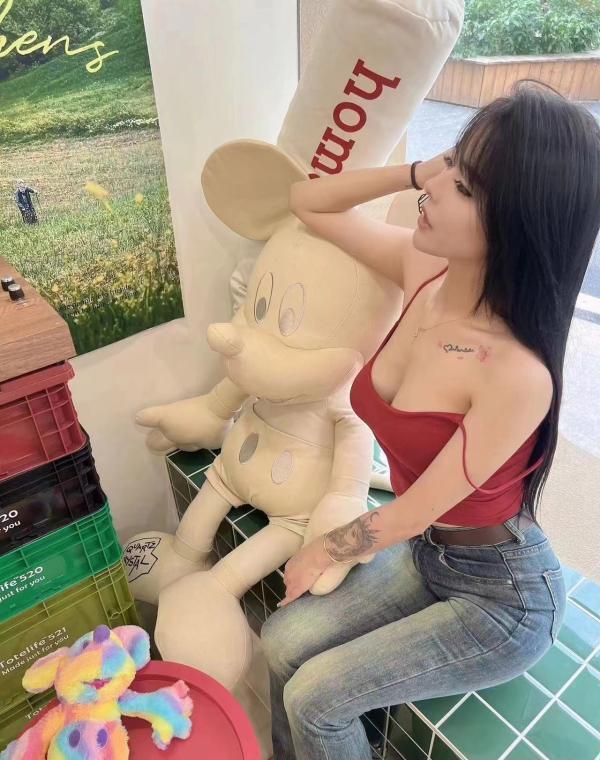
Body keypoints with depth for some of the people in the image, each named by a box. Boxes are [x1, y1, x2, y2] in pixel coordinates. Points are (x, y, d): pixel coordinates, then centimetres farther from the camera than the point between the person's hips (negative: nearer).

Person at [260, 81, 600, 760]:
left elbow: (411, 512, -22)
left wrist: (319, 551, -4)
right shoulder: (425, 269, -14)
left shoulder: (518, 374, -34)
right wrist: (419, 169, -18)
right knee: (282, 643, 1)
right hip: (424, 553, 6)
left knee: (314, 697, -6)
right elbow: (307, 202, -3)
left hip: (500, 596, -6)